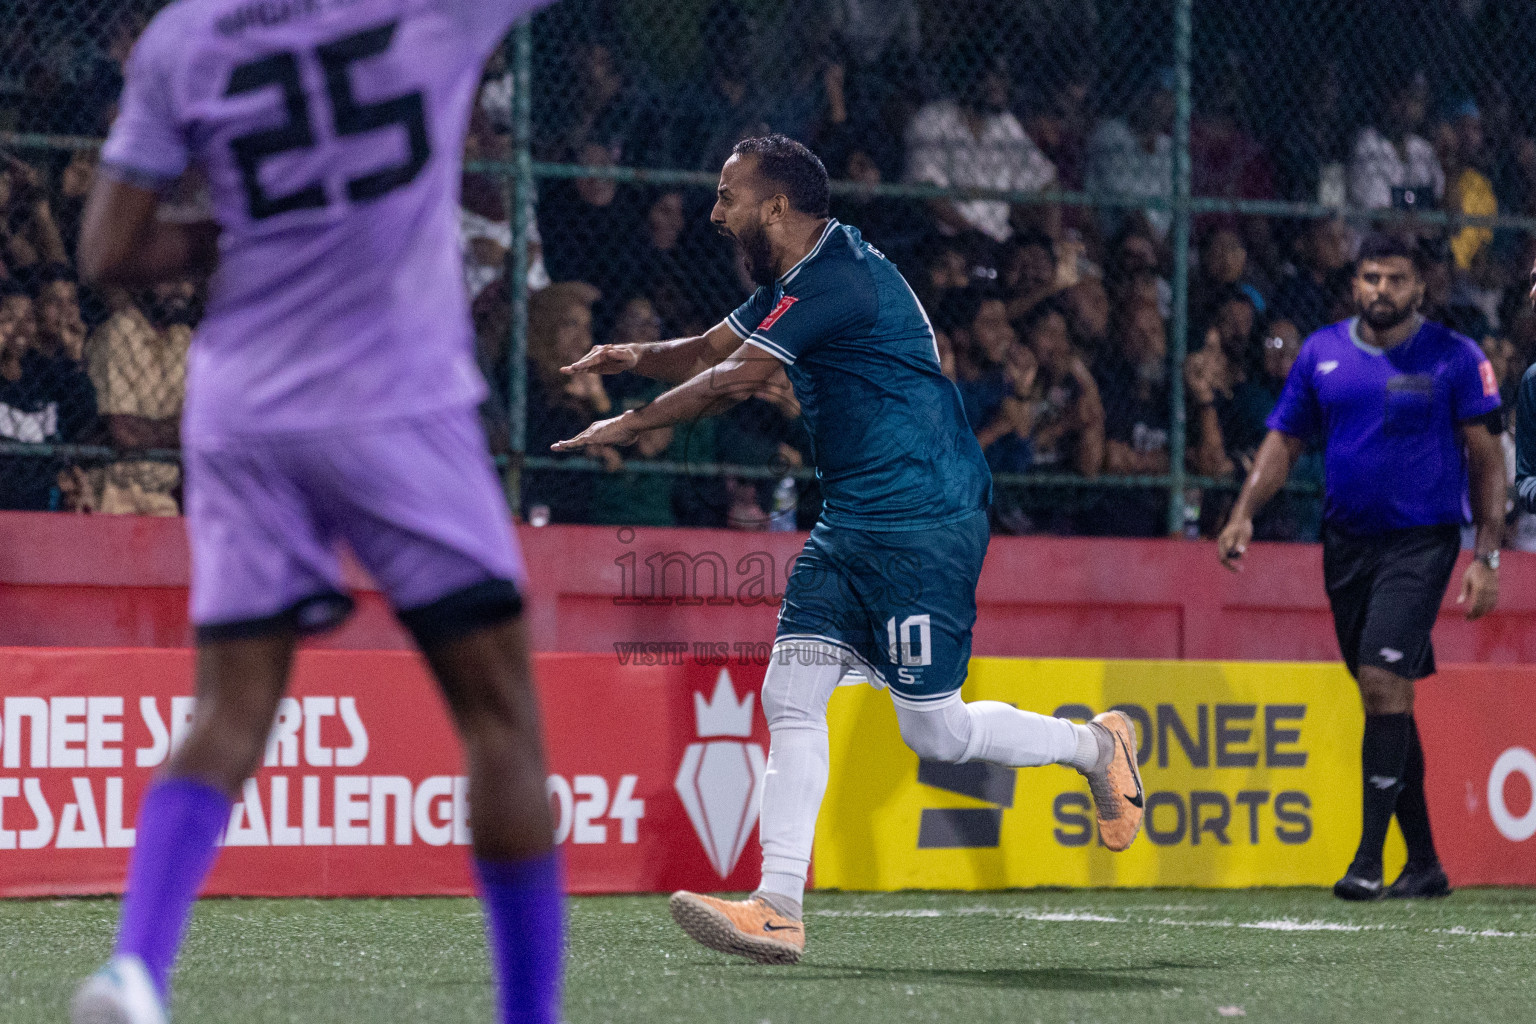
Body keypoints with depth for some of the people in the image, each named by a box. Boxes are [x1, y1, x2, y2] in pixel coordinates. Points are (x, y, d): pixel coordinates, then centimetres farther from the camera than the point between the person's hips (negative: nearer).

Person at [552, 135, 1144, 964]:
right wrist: (638, 356, -3)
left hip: (924, 525, -10)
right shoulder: (796, 281, 15)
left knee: (935, 729, -4)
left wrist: (628, 426, -11)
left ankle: (1094, 744, 21)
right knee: (791, 696, -3)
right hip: (852, 523, 10)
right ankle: (778, 910, -7)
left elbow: (735, 380, -20)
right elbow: (710, 352, 19)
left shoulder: (836, 279, -18)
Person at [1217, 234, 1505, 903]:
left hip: (1422, 539, -5)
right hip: (1347, 541, 5)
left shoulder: (1455, 358, -3)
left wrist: (1486, 557, -6)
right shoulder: (1321, 353, 7)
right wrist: (1244, 513, -3)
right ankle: (1423, 863, 17)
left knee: (1384, 679, -19)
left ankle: (1368, 858, -17)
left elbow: (1486, 459, -1)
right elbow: (1284, 440, 12)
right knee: (1385, 697, 8)